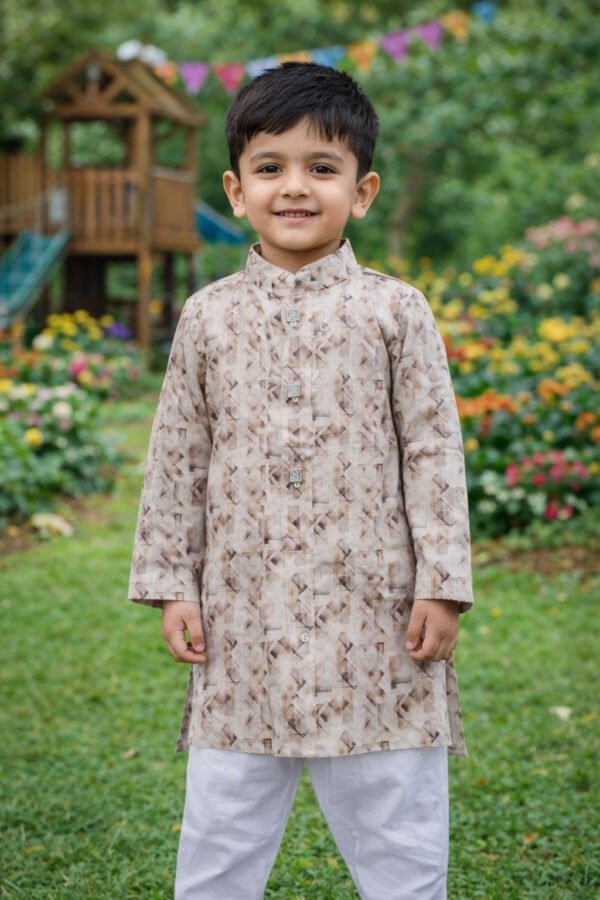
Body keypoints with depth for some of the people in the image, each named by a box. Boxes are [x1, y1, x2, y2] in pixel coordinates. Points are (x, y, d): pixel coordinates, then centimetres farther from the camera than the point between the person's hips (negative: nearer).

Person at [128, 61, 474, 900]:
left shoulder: (394, 311, -1)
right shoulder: (208, 316, 4)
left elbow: (433, 451, -1)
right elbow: (178, 457, 8)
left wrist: (442, 586, -6)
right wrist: (171, 583, 5)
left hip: (373, 609, -1)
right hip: (244, 613, 2)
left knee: (397, 820, 9)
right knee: (221, 821, 12)